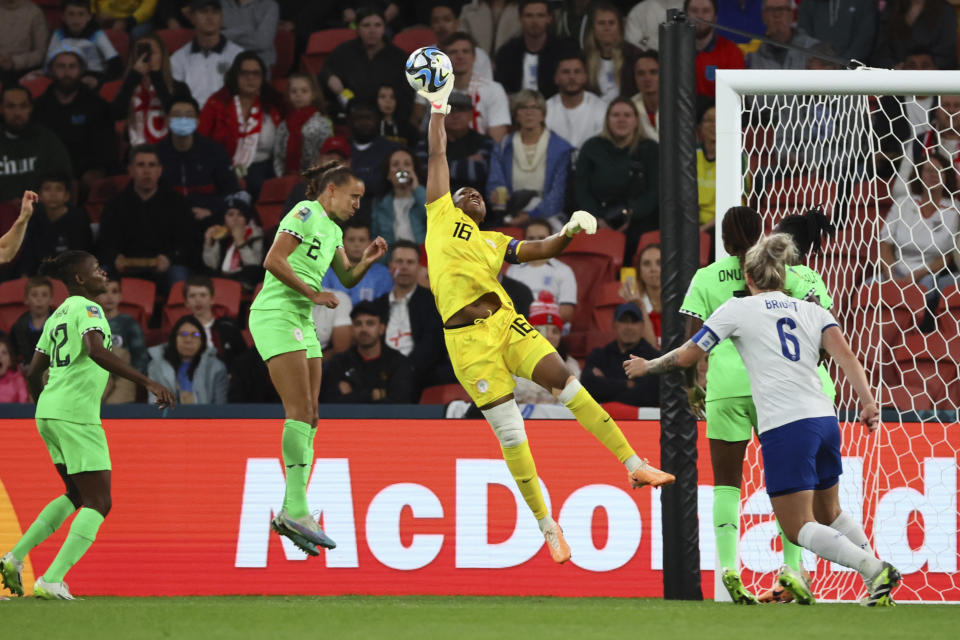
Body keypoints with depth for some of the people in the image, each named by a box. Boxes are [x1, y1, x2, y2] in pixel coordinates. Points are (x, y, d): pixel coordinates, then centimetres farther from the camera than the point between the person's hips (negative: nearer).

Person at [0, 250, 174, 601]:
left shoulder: (57, 315, 18)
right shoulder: (88, 309, -7)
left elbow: (33, 372, 21)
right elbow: (96, 351, -26)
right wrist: (147, 382, -30)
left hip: (49, 412, 9)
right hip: (76, 414, -9)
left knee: (77, 496, 23)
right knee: (98, 503, -4)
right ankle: (51, 581, -16)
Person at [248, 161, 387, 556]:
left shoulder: (332, 230, 19)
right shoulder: (306, 214, -8)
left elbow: (346, 278, 27)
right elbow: (273, 261, -18)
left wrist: (366, 261, 7)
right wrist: (312, 293, -15)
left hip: (302, 324, 10)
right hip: (276, 315, -10)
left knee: (309, 418, 4)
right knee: (300, 410, -17)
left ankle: (291, 513, 4)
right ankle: (295, 509, -21)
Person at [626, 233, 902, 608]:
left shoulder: (737, 309, 7)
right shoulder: (812, 311, 16)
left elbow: (687, 357, 11)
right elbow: (845, 355, 0)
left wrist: (647, 366, 28)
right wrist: (868, 401, -8)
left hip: (785, 429, -5)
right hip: (825, 419, 5)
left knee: (799, 528, -2)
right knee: (828, 514, 24)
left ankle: (874, 570, -19)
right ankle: (877, 571, 11)